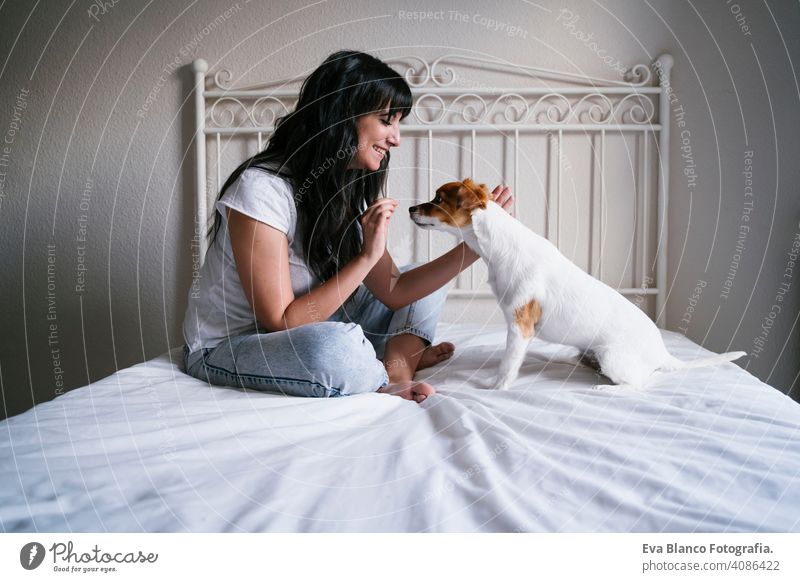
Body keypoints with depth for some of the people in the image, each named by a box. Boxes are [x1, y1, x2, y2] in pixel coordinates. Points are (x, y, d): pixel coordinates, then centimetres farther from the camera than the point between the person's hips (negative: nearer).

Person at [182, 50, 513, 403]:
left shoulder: (352, 190, 1)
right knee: (337, 347, -39)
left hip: (303, 331, 8)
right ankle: (387, 382, -9)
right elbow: (281, 322, -25)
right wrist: (367, 257, -29)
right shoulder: (261, 188, -25)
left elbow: (392, 290, -1)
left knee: (420, 283, 4)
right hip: (223, 348, -8)